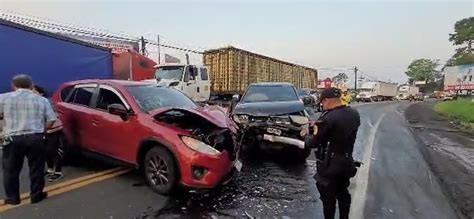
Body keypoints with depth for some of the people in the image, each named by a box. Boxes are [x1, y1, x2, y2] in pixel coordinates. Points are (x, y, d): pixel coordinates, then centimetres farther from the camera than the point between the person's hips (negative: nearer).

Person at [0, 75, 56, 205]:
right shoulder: (41, 100, 4)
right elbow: (51, 120, 1)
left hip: (13, 139, 0)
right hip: (36, 138, 1)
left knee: (11, 170, 16)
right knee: (36, 168, 12)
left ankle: (12, 198, 26)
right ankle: (36, 195, 21)